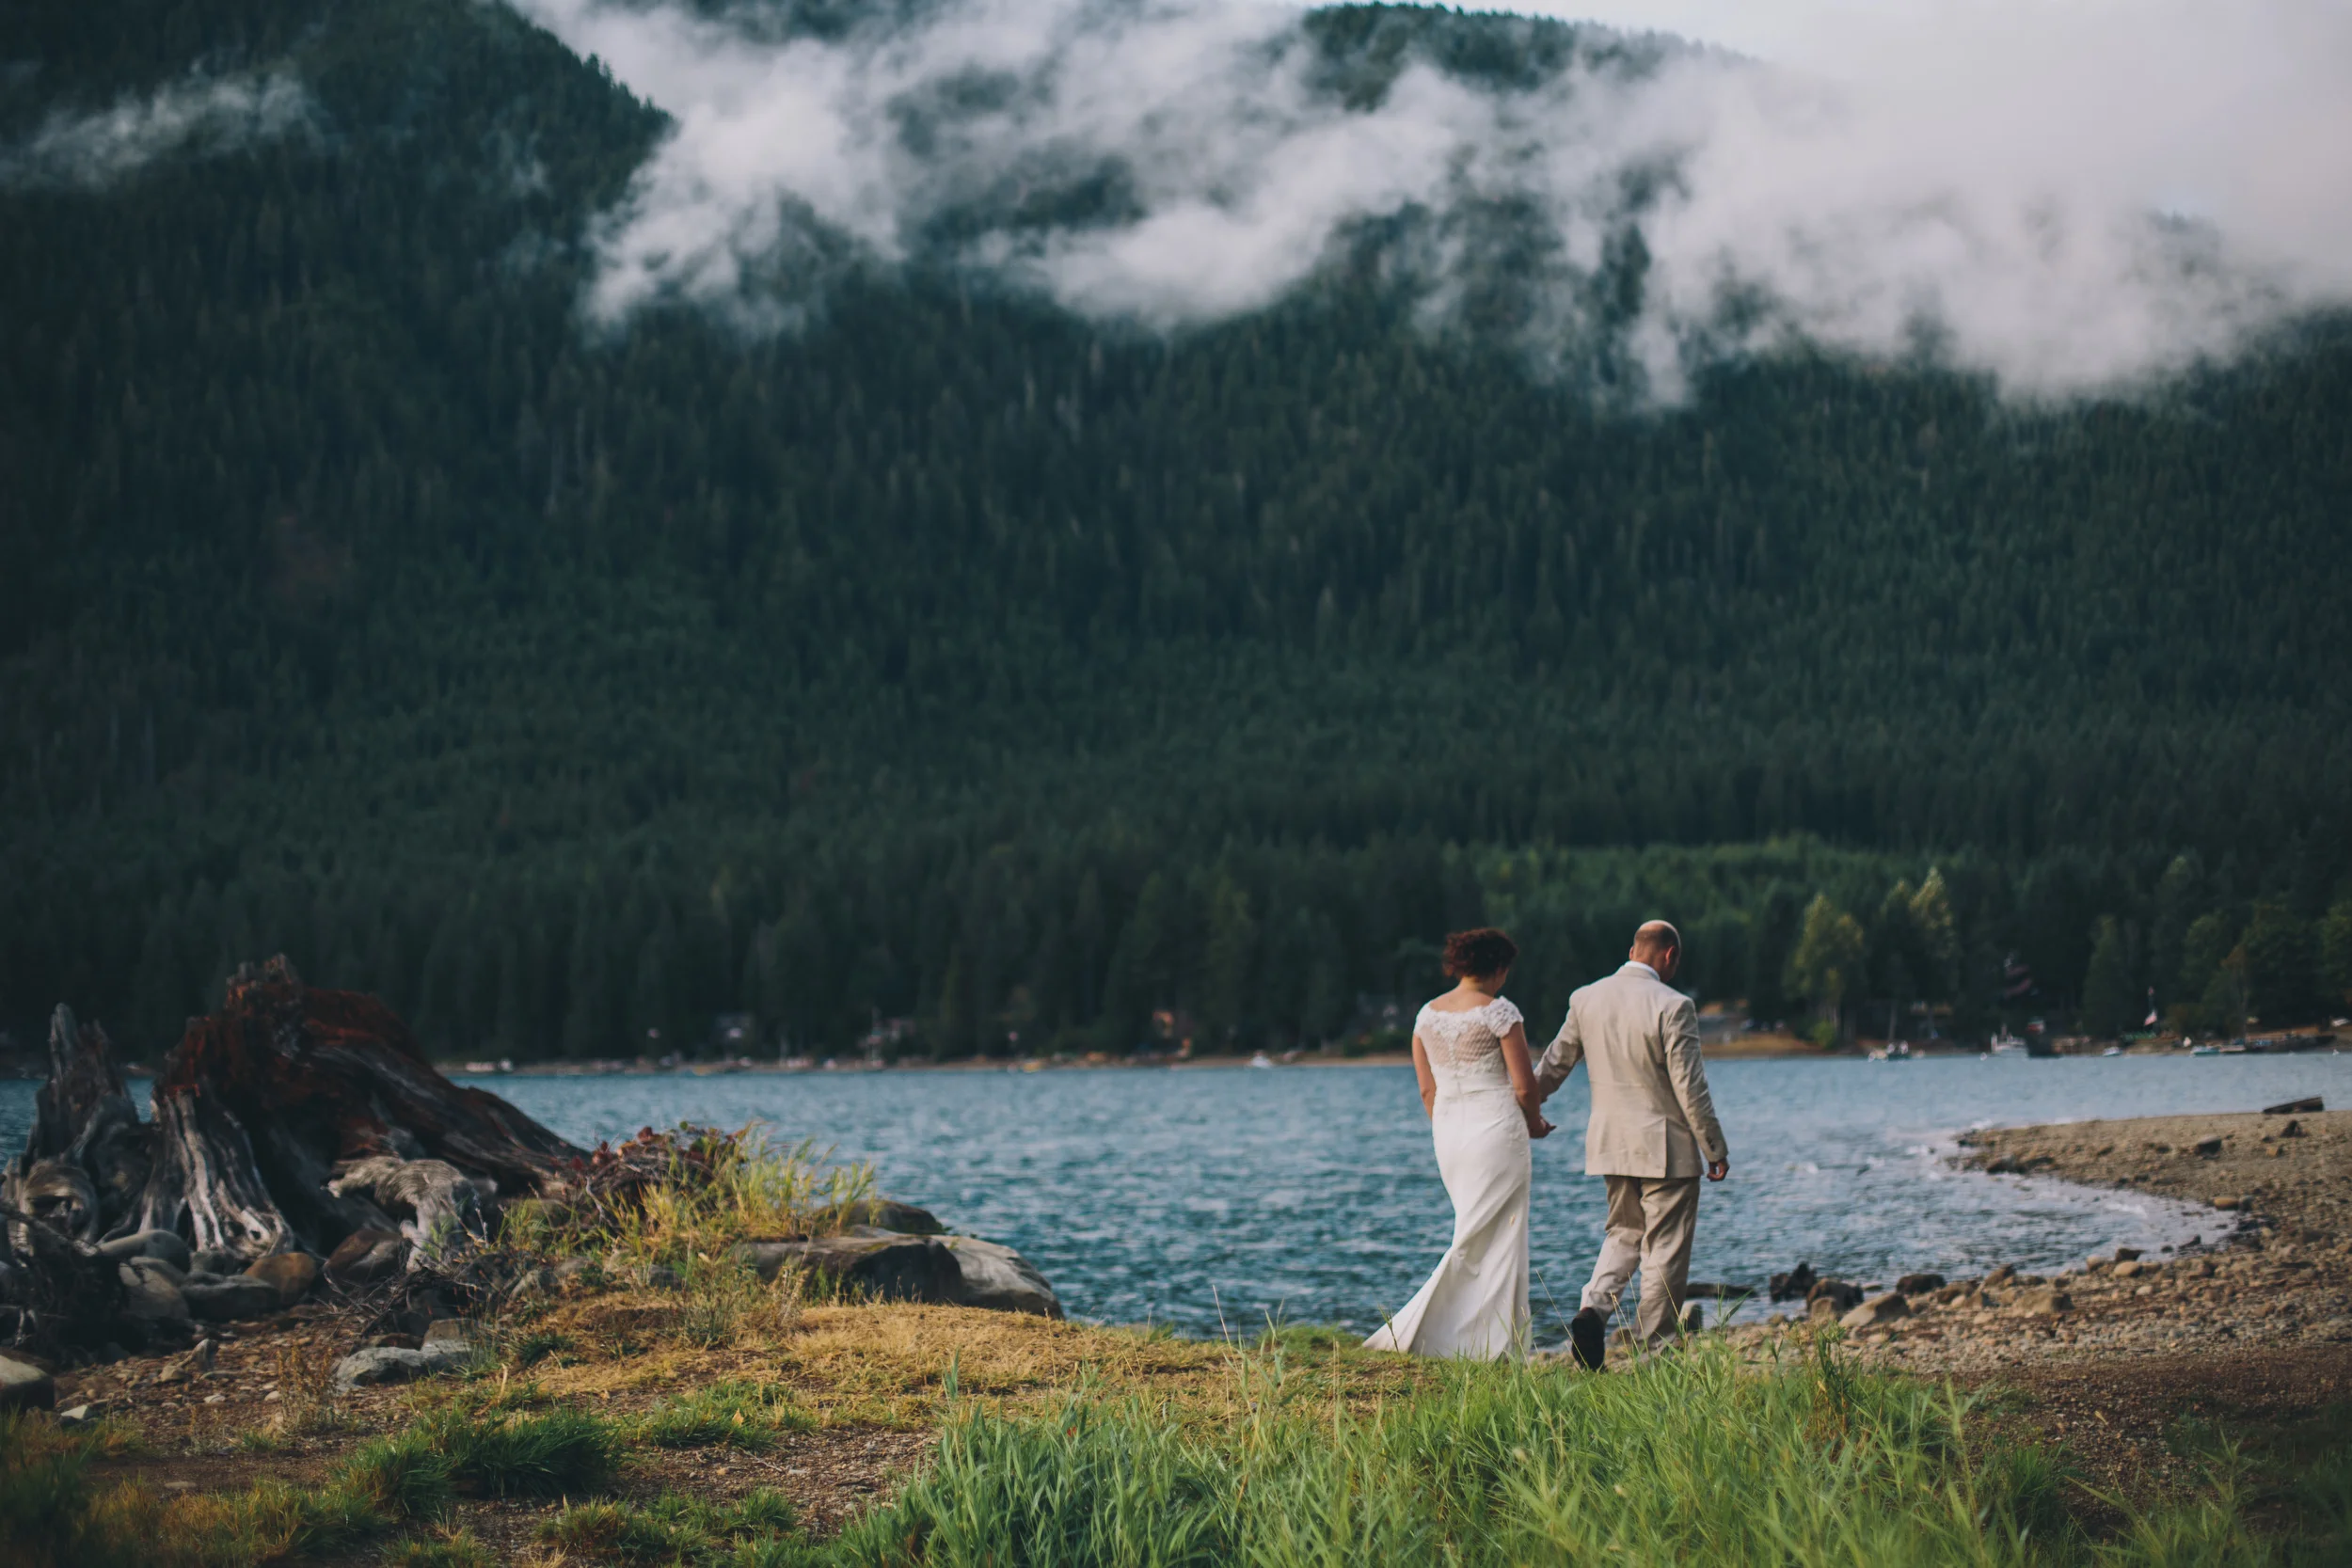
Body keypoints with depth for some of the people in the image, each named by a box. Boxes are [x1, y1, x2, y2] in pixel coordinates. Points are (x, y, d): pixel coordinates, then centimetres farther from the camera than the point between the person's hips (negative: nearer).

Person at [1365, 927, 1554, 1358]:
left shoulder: (1427, 1015, 8)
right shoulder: (1499, 1012, -9)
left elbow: (1427, 1090, 12)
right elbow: (1524, 1086, -9)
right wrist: (1533, 1124, 10)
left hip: (1448, 1133, 6)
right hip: (1496, 1130, -6)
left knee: (1480, 1240, 14)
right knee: (1497, 1242, -1)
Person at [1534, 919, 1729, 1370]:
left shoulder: (1585, 999, 2)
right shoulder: (1672, 1006, -15)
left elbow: (1554, 1065, 12)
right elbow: (1690, 1088, -15)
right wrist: (1715, 1150, -5)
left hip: (1610, 1143, 5)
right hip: (1666, 1147, -5)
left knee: (1624, 1232, 21)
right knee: (1665, 1248, 5)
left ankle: (1593, 1308, -4)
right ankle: (1652, 1351, 8)